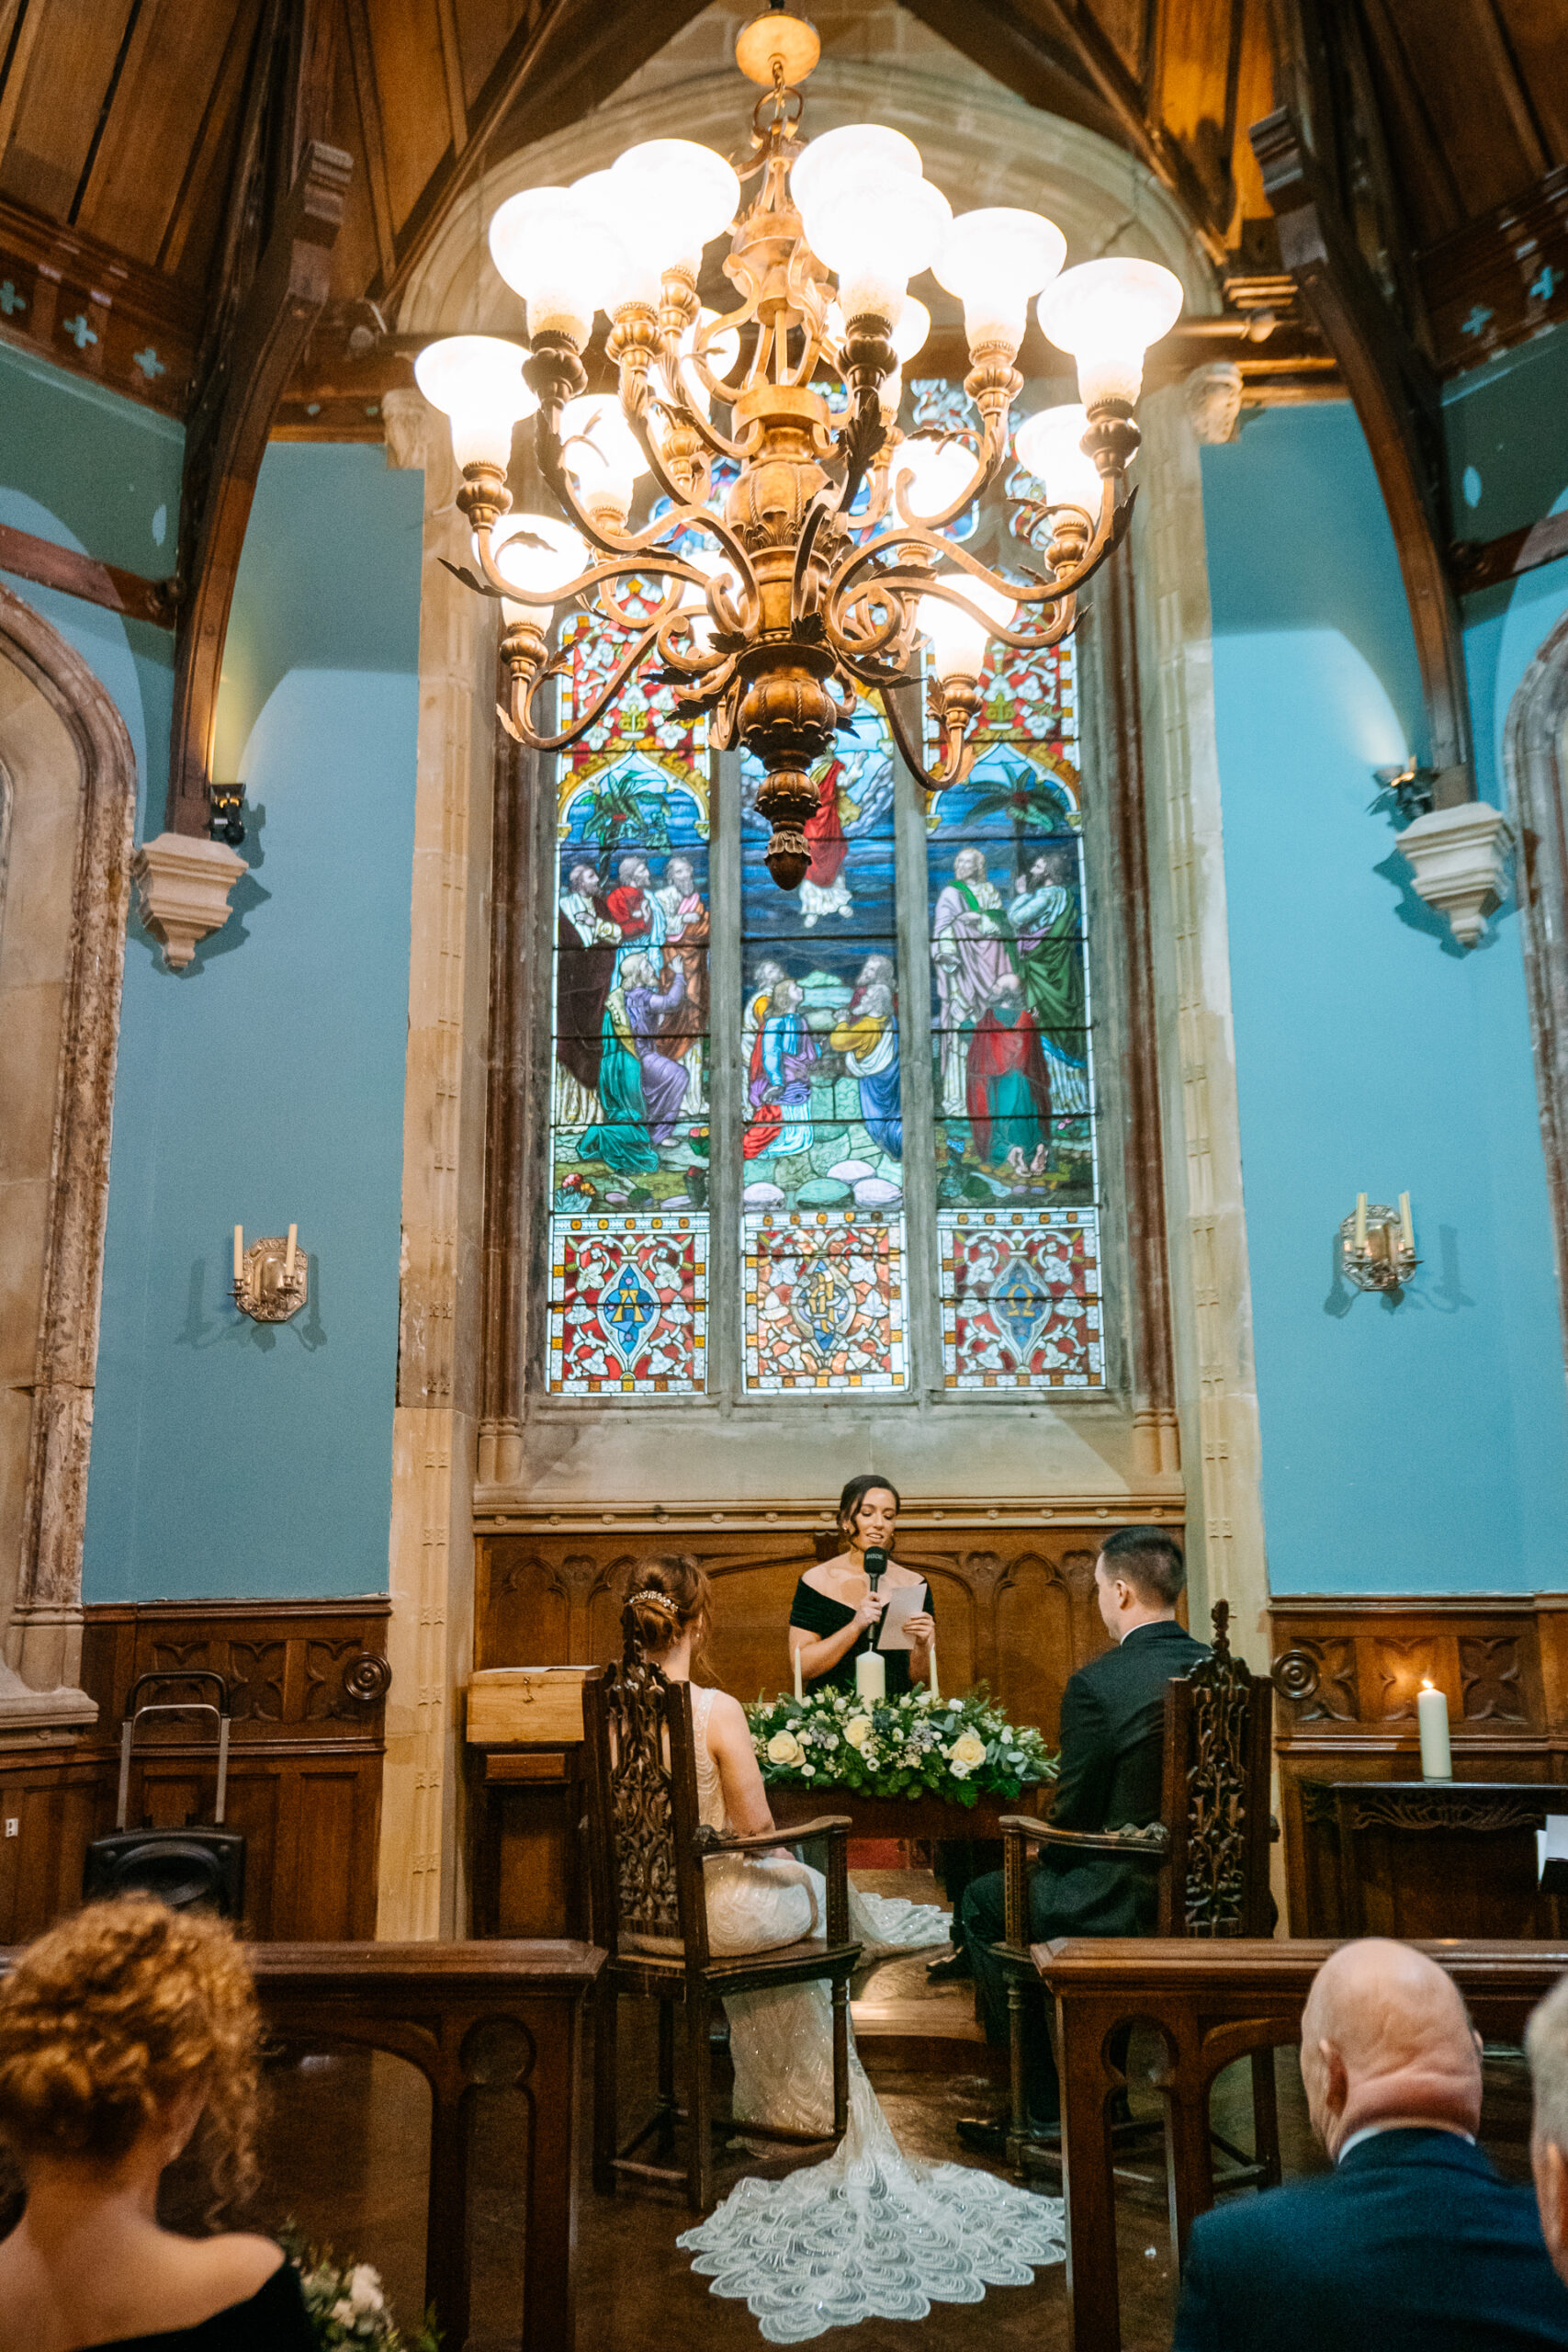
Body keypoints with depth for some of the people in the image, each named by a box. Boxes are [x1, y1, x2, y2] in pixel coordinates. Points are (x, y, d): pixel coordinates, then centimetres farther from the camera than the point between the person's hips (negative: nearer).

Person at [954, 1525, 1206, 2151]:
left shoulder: (1096, 1683, -19)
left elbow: (1072, 1812, -13)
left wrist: (1047, 1859, 11)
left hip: (1135, 1900, -7)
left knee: (983, 1902, 16)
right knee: (1051, 1879, 31)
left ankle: (1046, 2110, 21)